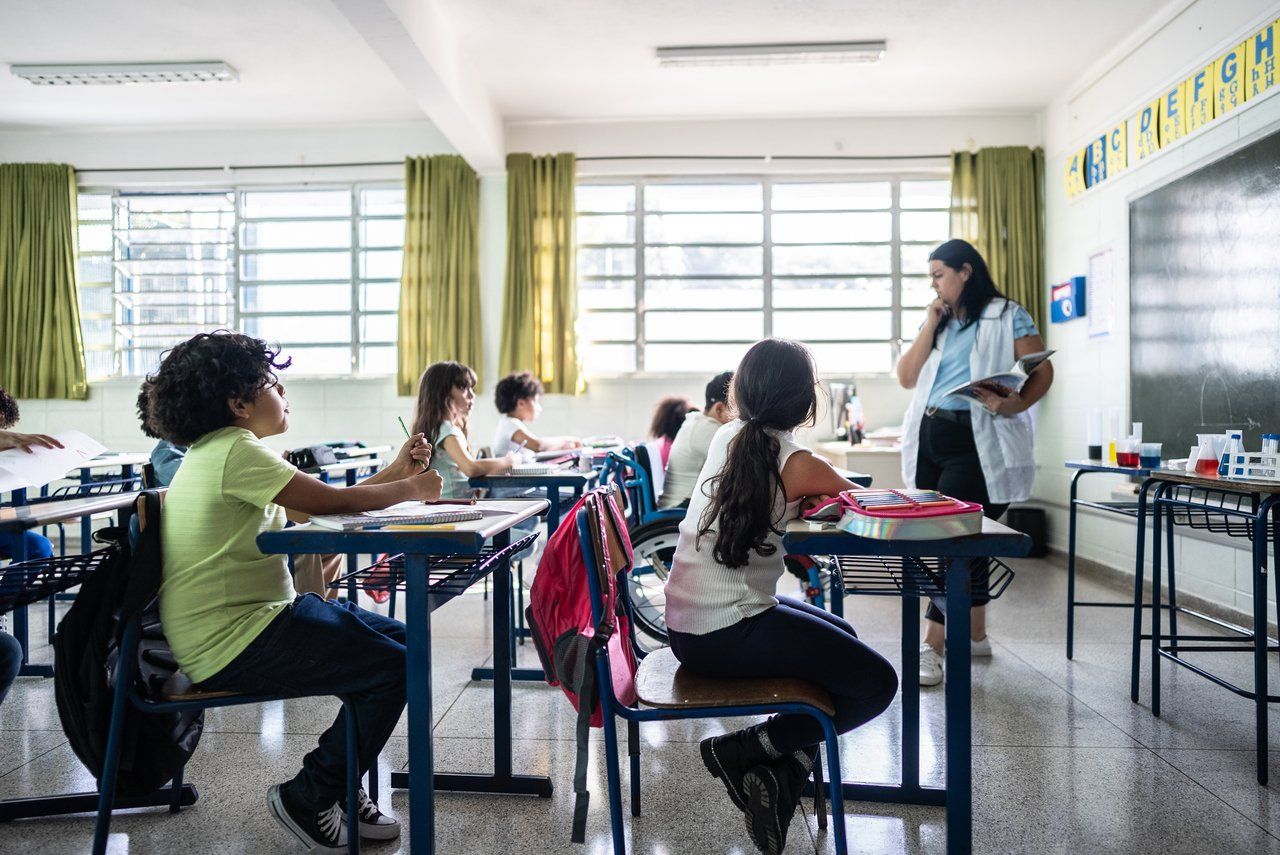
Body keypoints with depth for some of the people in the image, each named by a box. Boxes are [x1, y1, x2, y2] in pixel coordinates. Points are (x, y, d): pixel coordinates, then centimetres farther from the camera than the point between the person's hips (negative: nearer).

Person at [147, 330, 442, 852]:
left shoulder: (217, 452, 15)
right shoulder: (235, 451, -18)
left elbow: (312, 510, 11)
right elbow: (335, 503, -18)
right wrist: (412, 490, -3)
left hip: (256, 615, 11)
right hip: (233, 645, -11)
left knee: (398, 639, 12)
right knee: (395, 667, -11)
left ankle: (339, 788, 22)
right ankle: (307, 799, 7)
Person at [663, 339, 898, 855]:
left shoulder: (727, 437, 6)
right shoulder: (797, 463, -15)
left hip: (686, 627, 9)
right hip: (727, 634, -8)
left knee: (841, 636, 25)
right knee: (877, 684, 0)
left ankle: (780, 777, 20)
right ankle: (743, 750, 5)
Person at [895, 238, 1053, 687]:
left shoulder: (1007, 316, 1)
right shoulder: (937, 321, 19)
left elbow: (1042, 371, -6)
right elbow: (907, 378, 11)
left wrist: (1014, 405, -25)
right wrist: (930, 327, 2)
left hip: (977, 444, -6)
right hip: (929, 439, 6)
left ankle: (931, 648, -9)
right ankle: (975, 636, 25)